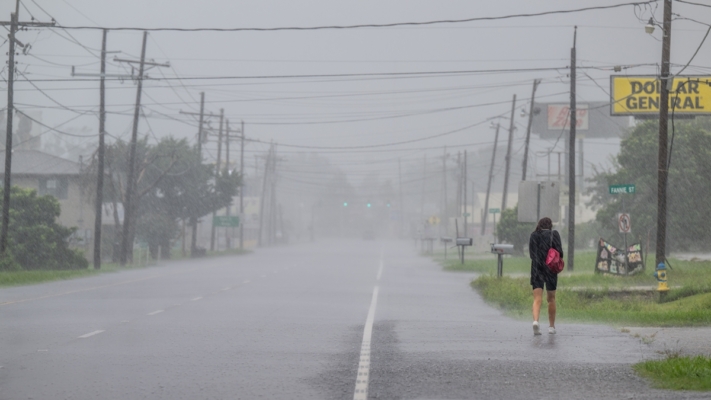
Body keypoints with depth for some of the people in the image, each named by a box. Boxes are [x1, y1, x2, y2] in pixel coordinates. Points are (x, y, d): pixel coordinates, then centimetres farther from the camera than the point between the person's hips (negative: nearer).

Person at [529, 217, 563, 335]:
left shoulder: (533, 235, 5)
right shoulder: (554, 234, 0)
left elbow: (531, 253, 4)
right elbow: (560, 251, -7)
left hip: (536, 269, 1)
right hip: (550, 269, -1)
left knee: (537, 299, -5)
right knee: (551, 299, 14)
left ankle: (535, 320, -30)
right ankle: (552, 326, 20)